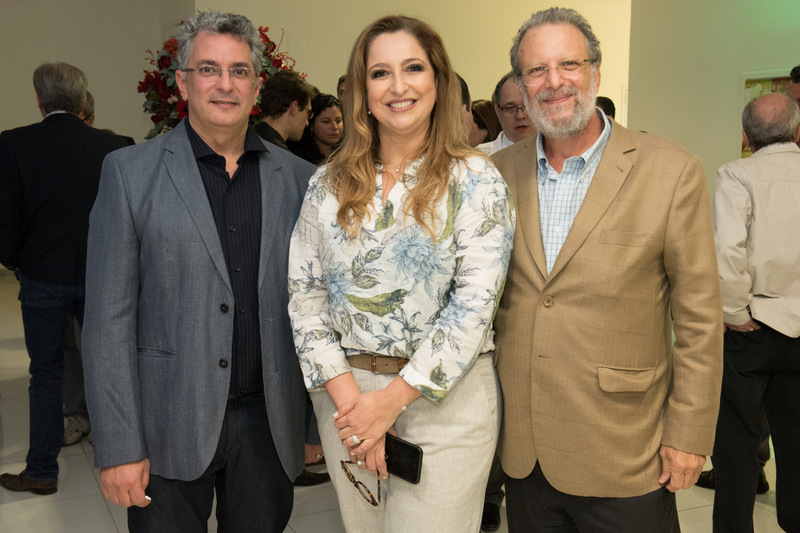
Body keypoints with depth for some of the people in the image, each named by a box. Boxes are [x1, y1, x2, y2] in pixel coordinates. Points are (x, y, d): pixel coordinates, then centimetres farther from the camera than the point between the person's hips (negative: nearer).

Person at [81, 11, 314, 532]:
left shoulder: (298, 177, 3)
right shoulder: (131, 172, -4)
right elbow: (109, 318, -6)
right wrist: (118, 446, -10)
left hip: (267, 425, 2)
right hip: (169, 429, -2)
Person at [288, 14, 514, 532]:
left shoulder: (476, 181, -6)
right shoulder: (329, 182, 4)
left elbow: (475, 303, -13)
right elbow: (305, 292, 2)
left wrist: (393, 399, -15)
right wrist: (347, 395, -9)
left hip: (443, 398, -3)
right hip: (344, 394, 4)